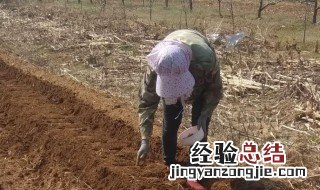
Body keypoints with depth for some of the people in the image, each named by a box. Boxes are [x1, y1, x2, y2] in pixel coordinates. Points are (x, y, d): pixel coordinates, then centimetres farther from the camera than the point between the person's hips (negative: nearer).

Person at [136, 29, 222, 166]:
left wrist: (204, 116, -31)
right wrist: (145, 141, -36)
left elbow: (215, 88, -23)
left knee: (198, 124, -5)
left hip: (201, 81, -1)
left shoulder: (205, 60, -46)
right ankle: (169, 163, 22)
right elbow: (146, 101, -32)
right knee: (170, 122, -1)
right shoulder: (156, 66, -41)